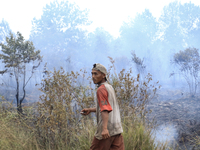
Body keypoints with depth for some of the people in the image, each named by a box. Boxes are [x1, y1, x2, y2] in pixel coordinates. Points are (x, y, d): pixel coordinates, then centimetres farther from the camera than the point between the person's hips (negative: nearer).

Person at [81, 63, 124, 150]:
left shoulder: (101, 89, -9)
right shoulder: (109, 87, 18)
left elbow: (105, 110, -21)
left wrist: (104, 128, -30)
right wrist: (90, 110, 27)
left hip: (107, 130, -8)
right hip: (117, 128, 8)